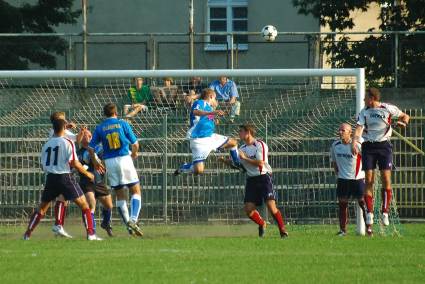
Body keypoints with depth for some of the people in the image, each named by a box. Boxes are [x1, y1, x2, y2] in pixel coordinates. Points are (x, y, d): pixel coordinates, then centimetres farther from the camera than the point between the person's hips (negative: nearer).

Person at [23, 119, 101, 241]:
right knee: (84, 205, 3)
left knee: (42, 207, 17)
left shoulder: (47, 145, 10)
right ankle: (91, 234, -5)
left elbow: (44, 165, 12)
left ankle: (27, 234, 13)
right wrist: (87, 174, 2)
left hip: (50, 177, 5)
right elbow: (74, 163, -10)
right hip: (65, 176, -5)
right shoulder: (68, 143, -5)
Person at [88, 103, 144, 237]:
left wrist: (95, 163, 20)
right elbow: (135, 144, 2)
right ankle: (133, 219, -17)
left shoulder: (100, 128, 6)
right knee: (136, 191, 3)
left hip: (109, 162, 3)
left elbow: (91, 148, 5)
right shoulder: (123, 124, 1)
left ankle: (128, 225, 10)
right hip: (124, 159, -3)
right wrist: (134, 154, 23)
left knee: (120, 195, 12)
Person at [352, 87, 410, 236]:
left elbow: (404, 116, 12)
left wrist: (403, 122, -12)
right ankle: (369, 213, -1)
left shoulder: (388, 109, -2)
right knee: (369, 180, -5)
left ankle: (385, 212, -2)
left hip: (384, 145, -1)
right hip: (368, 146, 1)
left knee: (386, 177, -11)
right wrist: (354, 142, -27)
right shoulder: (364, 112, 2)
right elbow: (359, 127, -10)